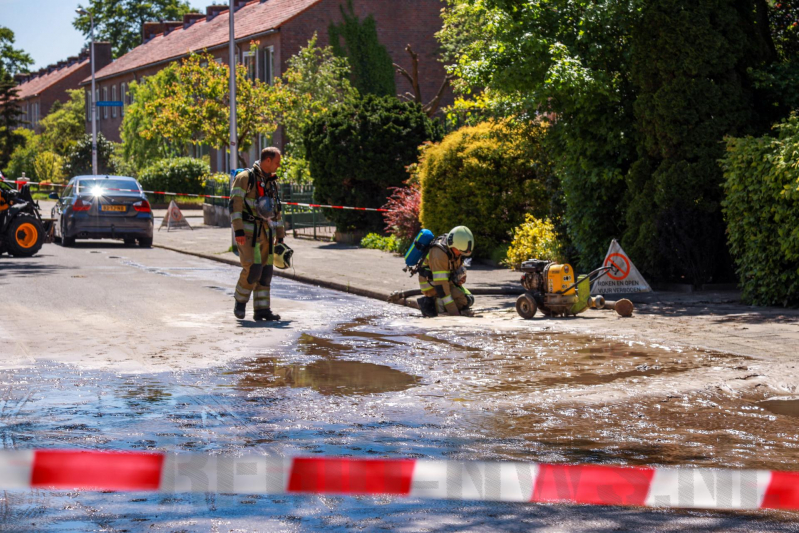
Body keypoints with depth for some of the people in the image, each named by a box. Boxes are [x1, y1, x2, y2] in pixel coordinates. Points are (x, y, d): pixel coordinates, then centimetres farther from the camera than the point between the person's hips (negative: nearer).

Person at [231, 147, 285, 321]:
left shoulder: (272, 182, 16)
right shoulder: (245, 178, -7)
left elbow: (276, 211, 22)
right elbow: (235, 203, -14)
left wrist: (280, 236, 18)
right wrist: (238, 231, -21)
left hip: (265, 233, 7)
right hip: (248, 232, -7)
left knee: (265, 272, 3)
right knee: (253, 269, -15)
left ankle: (262, 310, 6)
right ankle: (240, 301, 4)